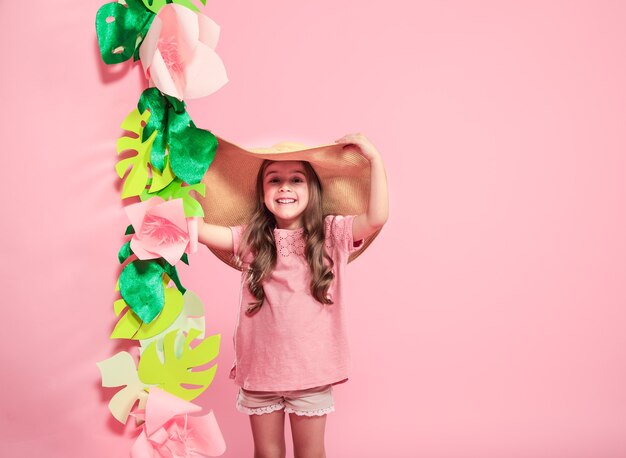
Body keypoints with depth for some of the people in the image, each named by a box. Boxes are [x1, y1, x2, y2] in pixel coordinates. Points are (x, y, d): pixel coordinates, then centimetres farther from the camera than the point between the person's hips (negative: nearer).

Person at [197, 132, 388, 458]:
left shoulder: (332, 235, -3)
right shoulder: (251, 239, 0)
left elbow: (376, 218, -19)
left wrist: (374, 159, -22)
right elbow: (196, 228, -8)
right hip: (260, 369, 2)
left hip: (311, 370, -1)